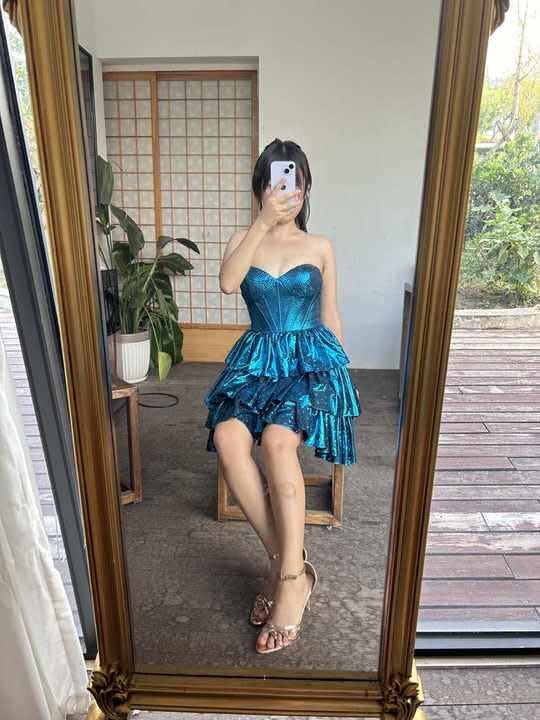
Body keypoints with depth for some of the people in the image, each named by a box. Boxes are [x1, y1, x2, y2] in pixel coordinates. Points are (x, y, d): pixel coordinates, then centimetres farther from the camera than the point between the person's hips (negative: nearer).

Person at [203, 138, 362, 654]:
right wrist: (263, 222, -13)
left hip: (312, 356, -1)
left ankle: (290, 575, -21)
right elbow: (227, 283, -11)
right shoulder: (243, 240, 12)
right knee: (228, 438, -30)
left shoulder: (321, 247, 11)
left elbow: (330, 316, 14)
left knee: (277, 438, -33)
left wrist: (340, 372, 13)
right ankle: (287, 561, -16)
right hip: (257, 358, 2)